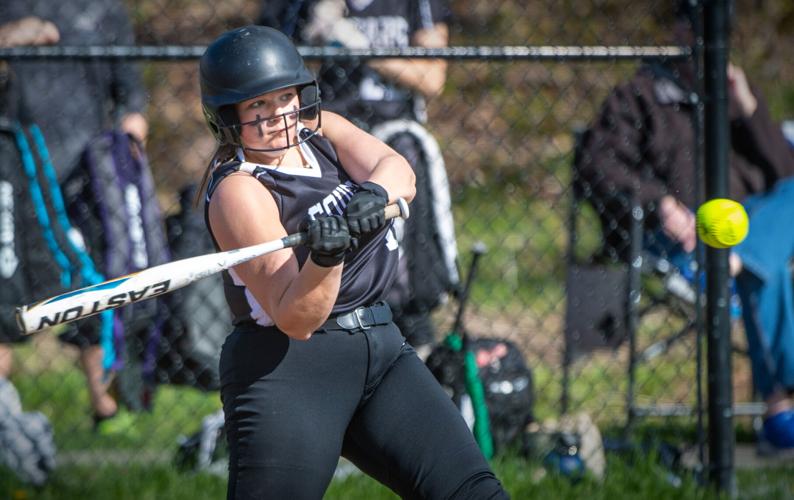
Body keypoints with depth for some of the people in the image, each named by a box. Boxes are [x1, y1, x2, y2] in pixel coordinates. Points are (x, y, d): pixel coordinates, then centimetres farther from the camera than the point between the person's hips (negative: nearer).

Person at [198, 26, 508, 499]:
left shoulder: (322, 130, 7)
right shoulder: (237, 190, -14)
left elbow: (400, 174, -12)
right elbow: (296, 319, -20)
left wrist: (373, 193, -34)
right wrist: (325, 257, -38)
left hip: (382, 351, 7)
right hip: (287, 366, -7)